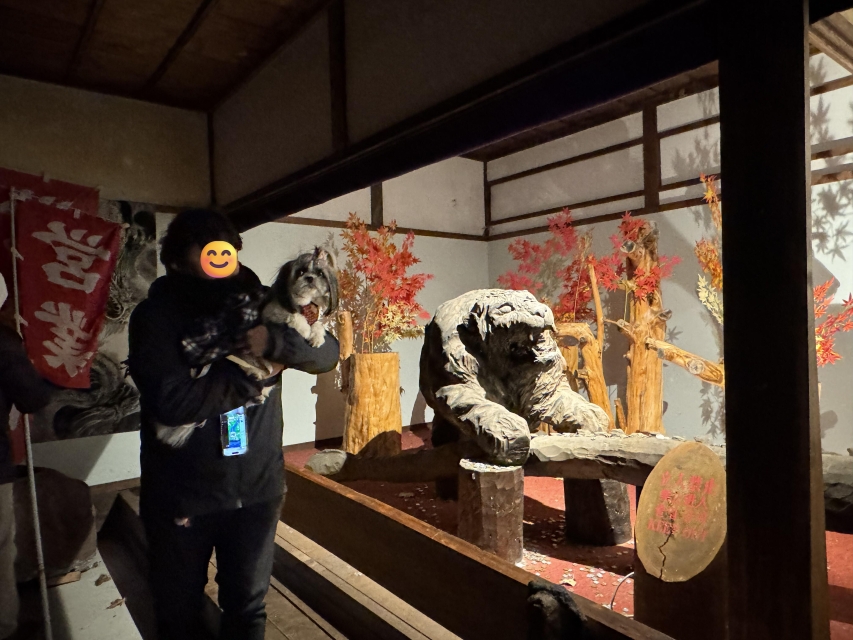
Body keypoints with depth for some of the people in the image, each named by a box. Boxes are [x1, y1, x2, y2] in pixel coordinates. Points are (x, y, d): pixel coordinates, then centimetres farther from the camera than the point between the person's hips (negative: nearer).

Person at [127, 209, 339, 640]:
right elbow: (170, 400, -24)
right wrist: (255, 375, -20)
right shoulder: (156, 314, -11)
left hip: (257, 490, 2)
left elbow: (327, 352, -8)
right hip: (181, 496, -2)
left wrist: (275, 342, -26)